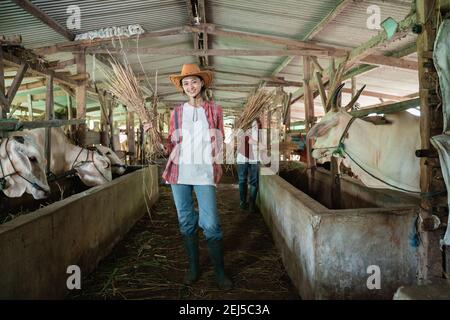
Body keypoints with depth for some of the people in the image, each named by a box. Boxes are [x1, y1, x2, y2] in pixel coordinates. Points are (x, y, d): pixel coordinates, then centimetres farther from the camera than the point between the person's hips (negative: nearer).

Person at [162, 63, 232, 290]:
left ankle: (219, 272, 9)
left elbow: (219, 142, 11)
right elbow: (171, 143, 12)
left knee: (210, 224, -7)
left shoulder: (214, 110, 6)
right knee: (186, 221, 9)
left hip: (204, 172, -2)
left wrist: (217, 167, 0)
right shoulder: (176, 112, 10)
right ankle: (193, 268, 24)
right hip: (179, 171, 3)